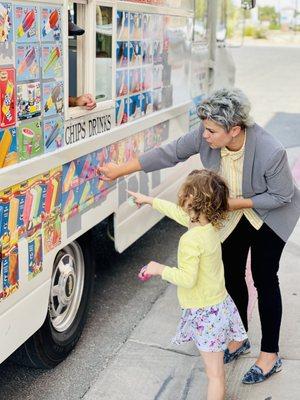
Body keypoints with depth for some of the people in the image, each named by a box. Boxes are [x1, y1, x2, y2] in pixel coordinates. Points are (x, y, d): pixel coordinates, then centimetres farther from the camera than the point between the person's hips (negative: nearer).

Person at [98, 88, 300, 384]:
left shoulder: (270, 152, -38)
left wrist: (234, 203, -27)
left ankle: (270, 355, 17)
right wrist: (121, 170, -15)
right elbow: (169, 153, -16)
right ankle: (238, 340, 33)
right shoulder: (206, 137, -26)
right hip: (231, 215, 5)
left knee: (264, 280, 1)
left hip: (269, 216, -5)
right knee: (232, 276, 11)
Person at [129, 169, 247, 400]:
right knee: (216, 368, 21)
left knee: (214, 372, 1)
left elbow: (187, 279, -26)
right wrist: (149, 200, 26)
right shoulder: (209, 225, 1)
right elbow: (178, 212, 17)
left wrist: (160, 269, -12)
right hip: (220, 304, 8)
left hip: (205, 312, -8)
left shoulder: (191, 240, -26)